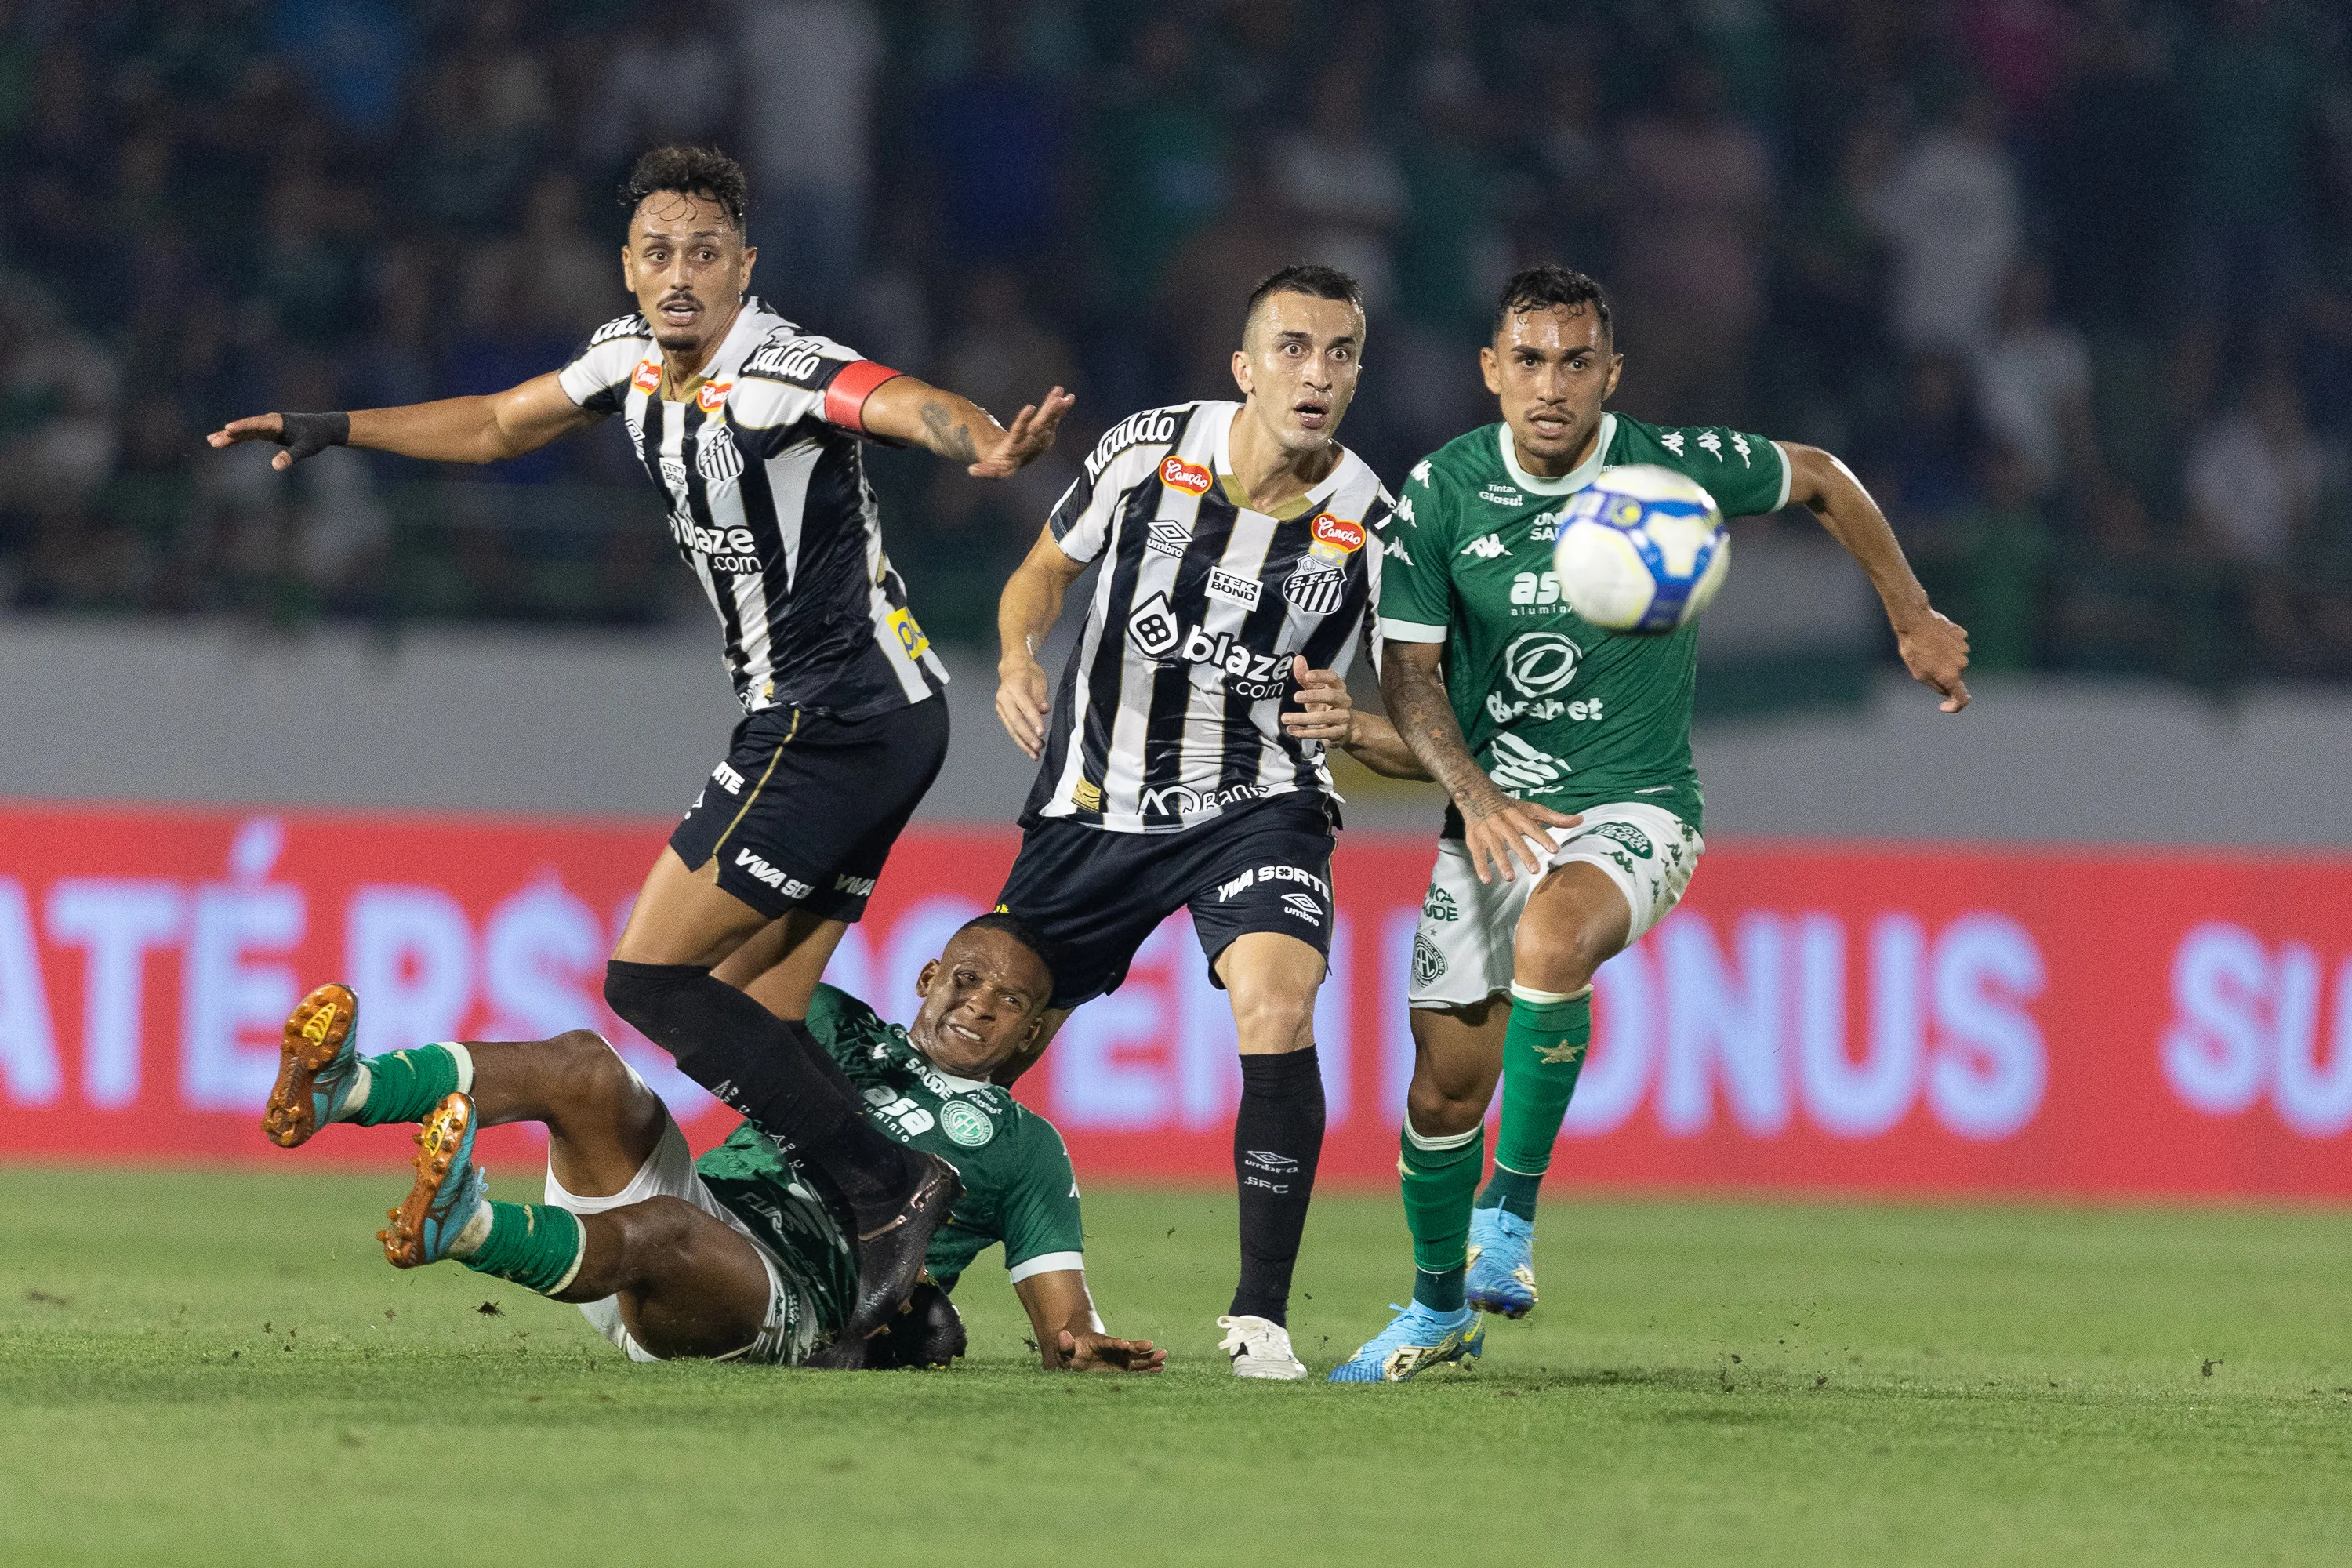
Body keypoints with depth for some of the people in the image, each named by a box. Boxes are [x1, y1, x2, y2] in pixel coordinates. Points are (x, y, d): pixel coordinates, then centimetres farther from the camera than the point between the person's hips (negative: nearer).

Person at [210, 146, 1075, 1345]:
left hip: (836, 724, -9)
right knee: (756, 1020, 7)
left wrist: (986, 446, -58)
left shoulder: (779, 375, -19)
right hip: (840, 719, 9)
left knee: (650, 981, -10)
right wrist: (336, 429, 23)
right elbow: (498, 426, 25)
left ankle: (886, 1190, -10)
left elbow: (909, 405, -37)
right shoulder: (631, 358, 8)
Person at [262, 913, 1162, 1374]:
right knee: (584, 1069, -23)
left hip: (800, 1297, -4)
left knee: (661, 1231, -39)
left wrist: (1081, 1344, -8)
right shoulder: (839, 1031, 31)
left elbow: (1059, 1313, 13)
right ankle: (342, 1090, -46)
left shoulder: (1023, 1149, 20)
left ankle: (468, 1230, -69)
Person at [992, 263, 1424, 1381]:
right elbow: (1045, 570, 9)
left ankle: (1260, 1317, -19)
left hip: (1256, 805, -2)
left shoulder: (1372, 530, -13)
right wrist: (1018, 661, -11)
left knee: (1278, 1011, -28)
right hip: (1096, 804, 2)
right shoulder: (1146, 451, -10)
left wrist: (1353, 726, -28)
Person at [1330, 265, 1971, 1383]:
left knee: (1551, 940, -36)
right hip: (1490, 816, 3)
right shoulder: (1441, 492, -6)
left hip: (1633, 809, -3)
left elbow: (1821, 481, 9)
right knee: (1443, 1087, 2)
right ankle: (1439, 1311, 29)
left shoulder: (1677, 468, -10)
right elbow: (1406, 669, -3)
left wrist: (1916, 621, 13)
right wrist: (1476, 796, -20)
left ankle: (1513, 1210, -19)